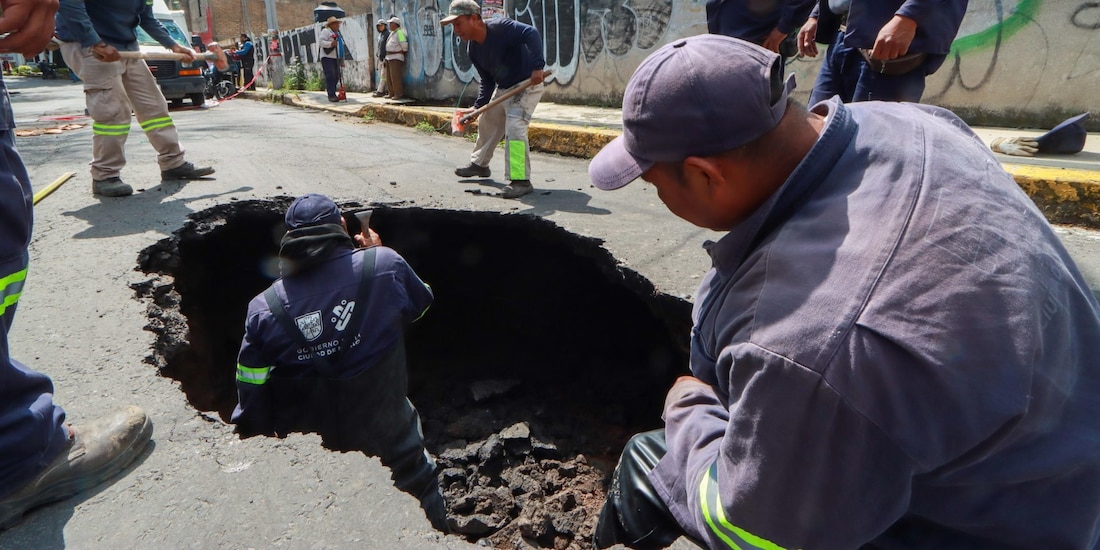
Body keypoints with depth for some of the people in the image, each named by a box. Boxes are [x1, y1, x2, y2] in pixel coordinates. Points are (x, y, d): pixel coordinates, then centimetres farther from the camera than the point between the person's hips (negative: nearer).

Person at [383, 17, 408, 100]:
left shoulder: (399, 33, -12)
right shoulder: (392, 33, 16)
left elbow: (404, 45, -14)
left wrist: (404, 52, 2)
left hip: (396, 58, -10)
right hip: (388, 57, 10)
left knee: (396, 77, -10)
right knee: (389, 77, 10)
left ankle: (399, 94, -6)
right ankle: (392, 93, 15)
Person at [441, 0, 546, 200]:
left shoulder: (501, 27, -25)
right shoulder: (472, 49, -1)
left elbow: (531, 33, -38)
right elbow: (487, 80, 5)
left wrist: (537, 66, -47)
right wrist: (478, 106, -5)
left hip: (527, 85, -9)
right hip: (503, 89, 9)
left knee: (514, 127, -25)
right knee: (486, 122, 21)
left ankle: (521, 181, -20)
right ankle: (479, 164, 42)